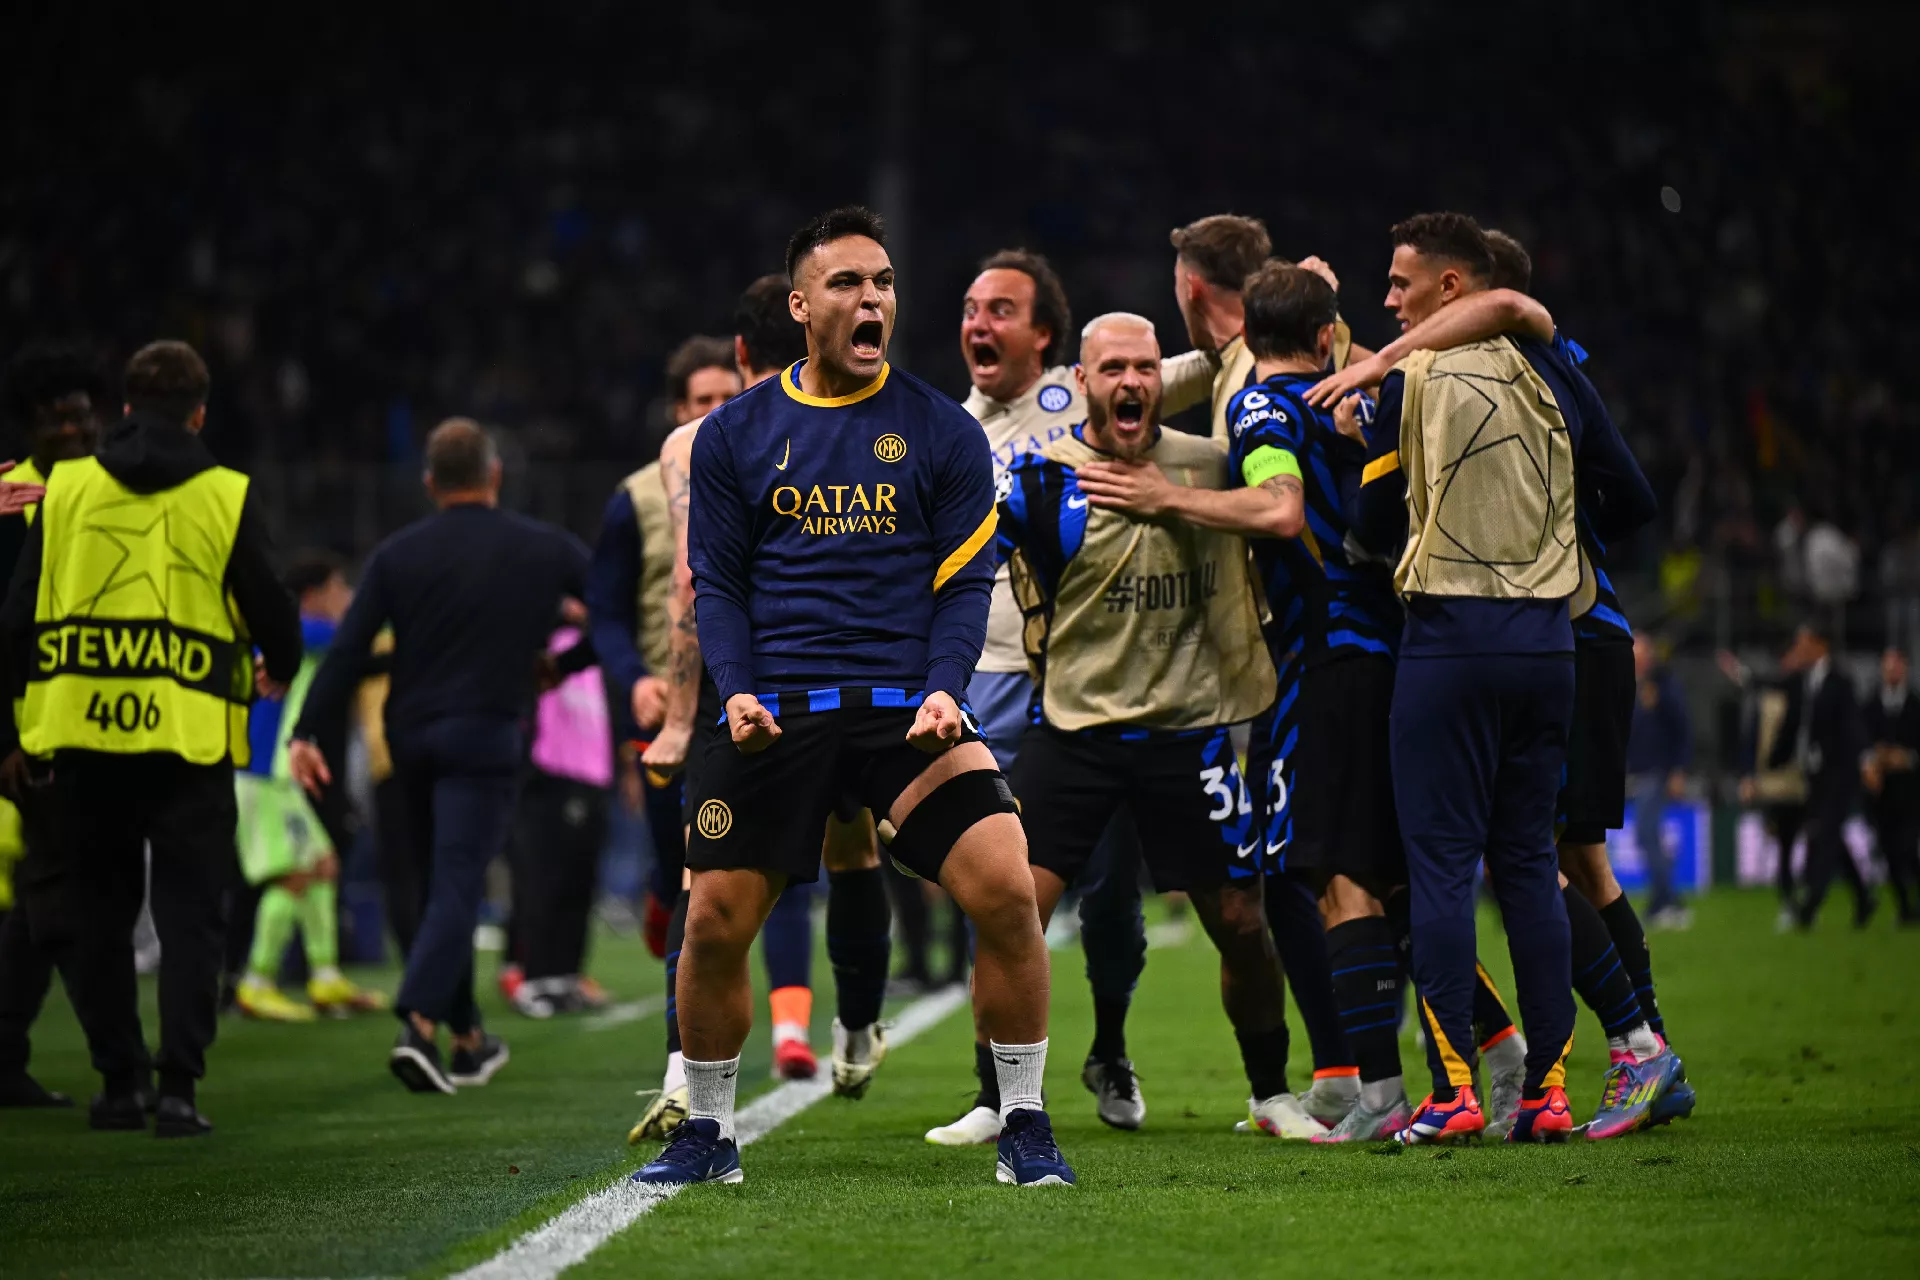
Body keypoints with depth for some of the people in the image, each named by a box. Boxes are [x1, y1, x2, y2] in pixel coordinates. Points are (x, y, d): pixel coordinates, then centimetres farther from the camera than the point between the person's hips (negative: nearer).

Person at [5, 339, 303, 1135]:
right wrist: (280, 669, 24)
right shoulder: (227, 498, -2)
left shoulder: (64, 489, 4)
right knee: (188, 914, 2)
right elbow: (271, 610, 3)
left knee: (102, 908, 14)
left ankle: (117, 1081, 17)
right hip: (188, 739, -2)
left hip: (82, 734, 2)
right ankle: (178, 1085, -8)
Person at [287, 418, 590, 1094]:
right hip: (486, 738, -3)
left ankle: (469, 1038, 23)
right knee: (456, 887, -8)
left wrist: (309, 733, -4)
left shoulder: (397, 554, 4)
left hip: (411, 735, 3)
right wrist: (565, 664, 22)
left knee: (444, 885, 16)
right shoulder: (544, 549, 2)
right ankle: (418, 1025, -28)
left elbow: (347, 650, -3)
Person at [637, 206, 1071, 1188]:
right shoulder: (733, 435, 8)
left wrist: (942, 691, -11)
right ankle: (708, 1134, 19)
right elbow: (717, 584, 10)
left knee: (1007, 893, -16)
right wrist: (736, 692, -6)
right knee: (714, 923, -3)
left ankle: (1024, 1127, -1)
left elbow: (963, 582, 5)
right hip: (775, 715, 1)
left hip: (909, 706, -1)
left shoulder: (943, 433, 6)